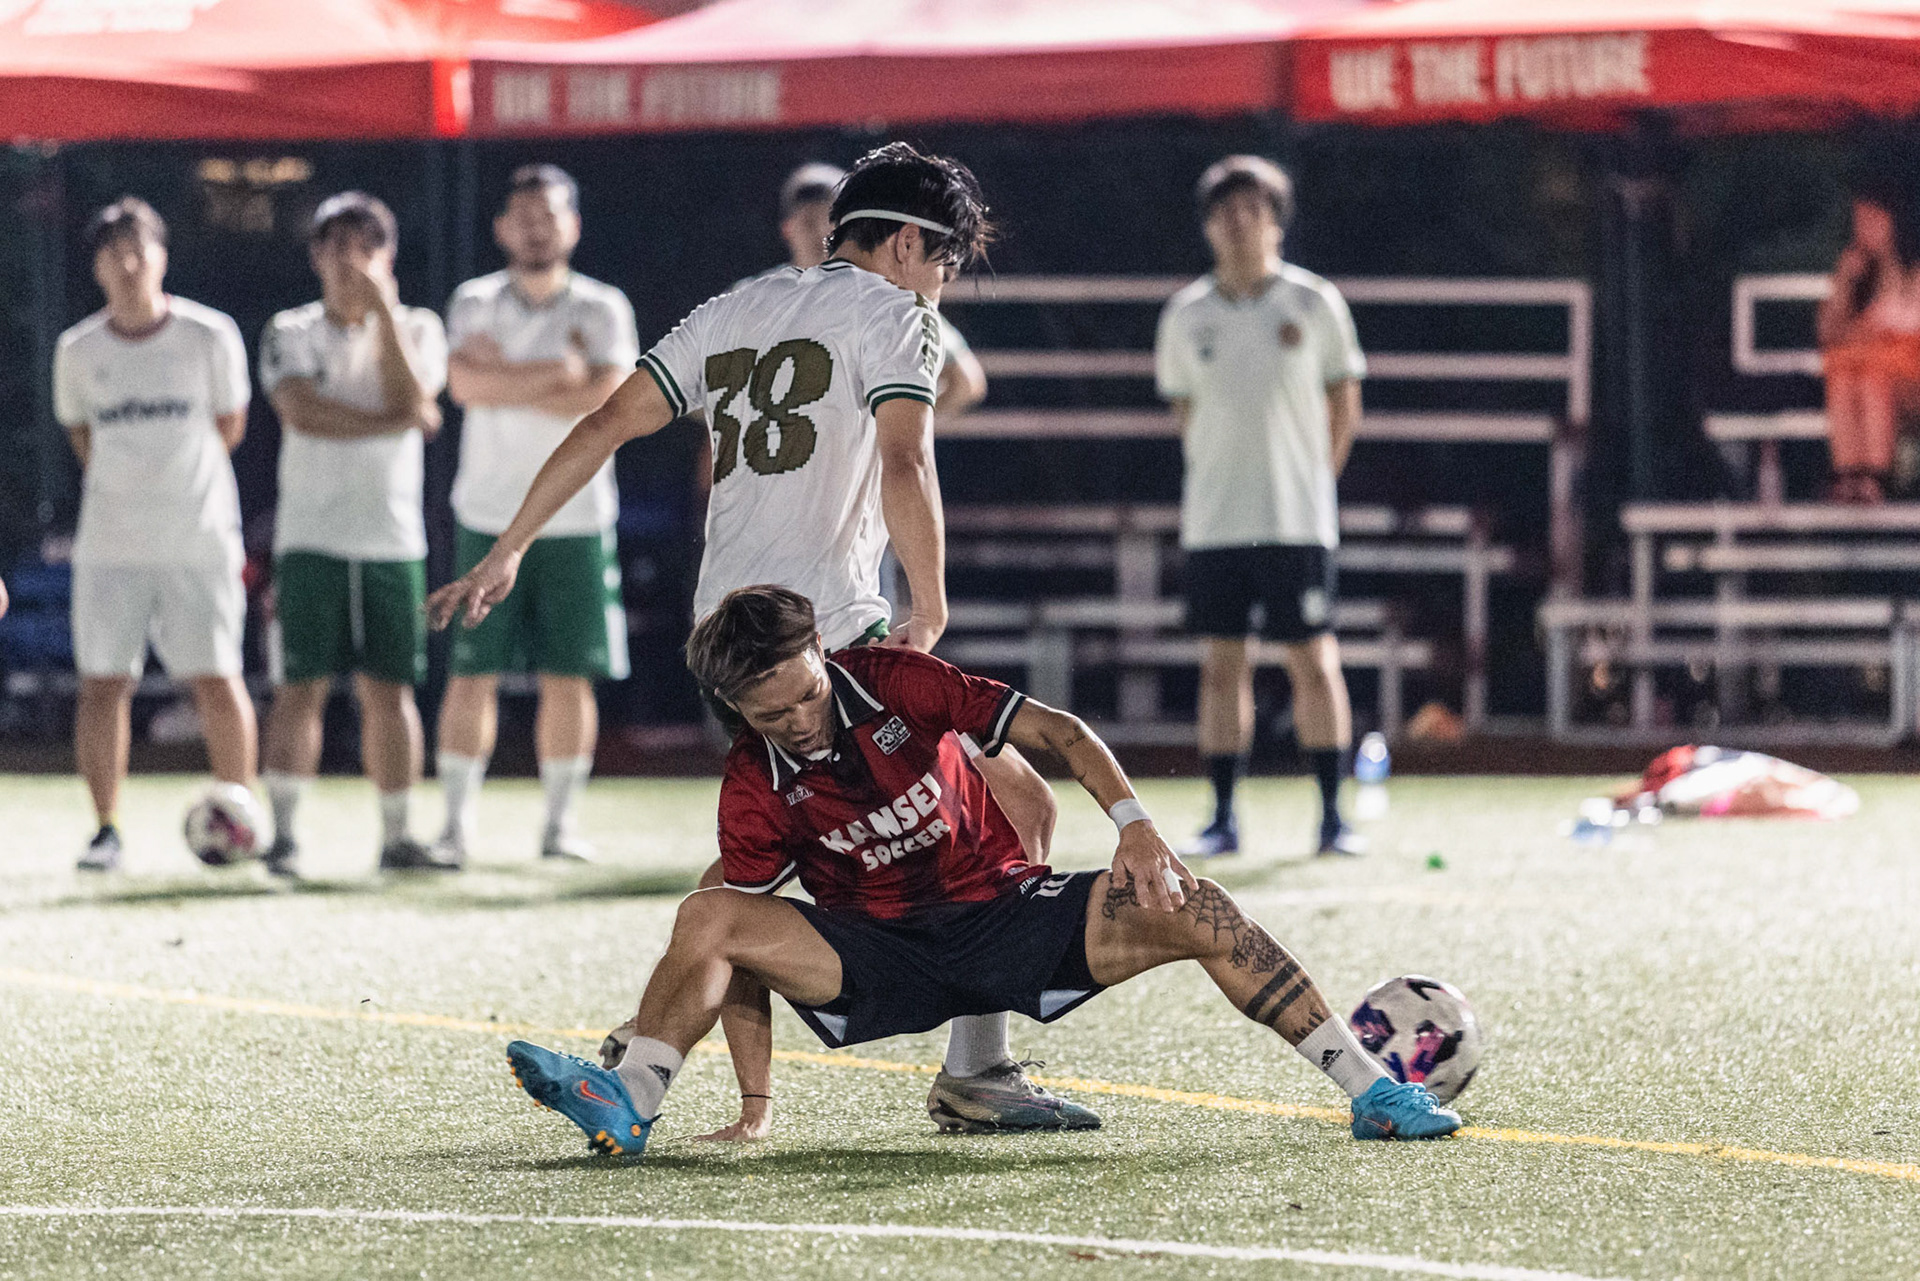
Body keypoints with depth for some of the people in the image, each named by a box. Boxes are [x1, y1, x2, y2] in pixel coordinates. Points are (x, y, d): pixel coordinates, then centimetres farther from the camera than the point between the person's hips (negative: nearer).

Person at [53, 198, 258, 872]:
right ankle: (105, 828, 7)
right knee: (102, 683, -2)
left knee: (216, 680, -4)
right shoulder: (78, 350, 3)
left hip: (200, 537, -2)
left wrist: (173, 471, 9)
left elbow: (228, 426, 9)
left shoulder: (209, 336, -2)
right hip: (109, 544, 2)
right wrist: (127, 481, 9)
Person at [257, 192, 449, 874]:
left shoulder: (416, 329, 9)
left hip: (393, 538, 2)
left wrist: (383, 311, -11)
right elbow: (303, 412, -11)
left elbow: (411, 398, -9)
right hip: (311, 535, -2)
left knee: (390, 688, 2)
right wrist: (393, 422, -13)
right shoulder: (290, 333, 5)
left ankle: (396, 835, 8)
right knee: (302, 684, -6)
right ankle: (282, 832, -4)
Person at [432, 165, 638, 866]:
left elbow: (611, 400, -12)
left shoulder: (602, 308, 3)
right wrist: (559, 372, -14)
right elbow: (465, 383, -14)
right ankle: (456, 822, 3)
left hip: (578, 518, 0)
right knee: (472, 672, -2)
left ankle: (560, 821, 10)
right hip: (488, 517, 0)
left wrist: (509, 385, -9)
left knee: (570, 675, 1)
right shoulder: (475, 303, 4)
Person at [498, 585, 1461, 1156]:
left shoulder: (896, 684, -10)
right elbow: (745, 938, -5)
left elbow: (1055, 731, -8)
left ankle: (1370, 1090, -20)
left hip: (1005, 915, 0)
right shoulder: (754, 790, -8)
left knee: (1187, 911, -23)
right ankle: (627, 1104, -36)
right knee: (707, 915, -23)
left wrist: (1134, 827, -22)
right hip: (878, 958, 0)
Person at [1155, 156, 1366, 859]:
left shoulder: (1314, 302, 0)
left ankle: (1331, 814, 2)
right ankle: (1223, 817, 6)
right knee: (1221, 664, 2)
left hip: (1296, 518, -2)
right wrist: (1216, 487, 8)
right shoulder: (1186, 314, 7)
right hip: (1212, 521, 2)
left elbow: (1343, 407, 6)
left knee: (1313, 661, -3)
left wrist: (1310, 481, 4)